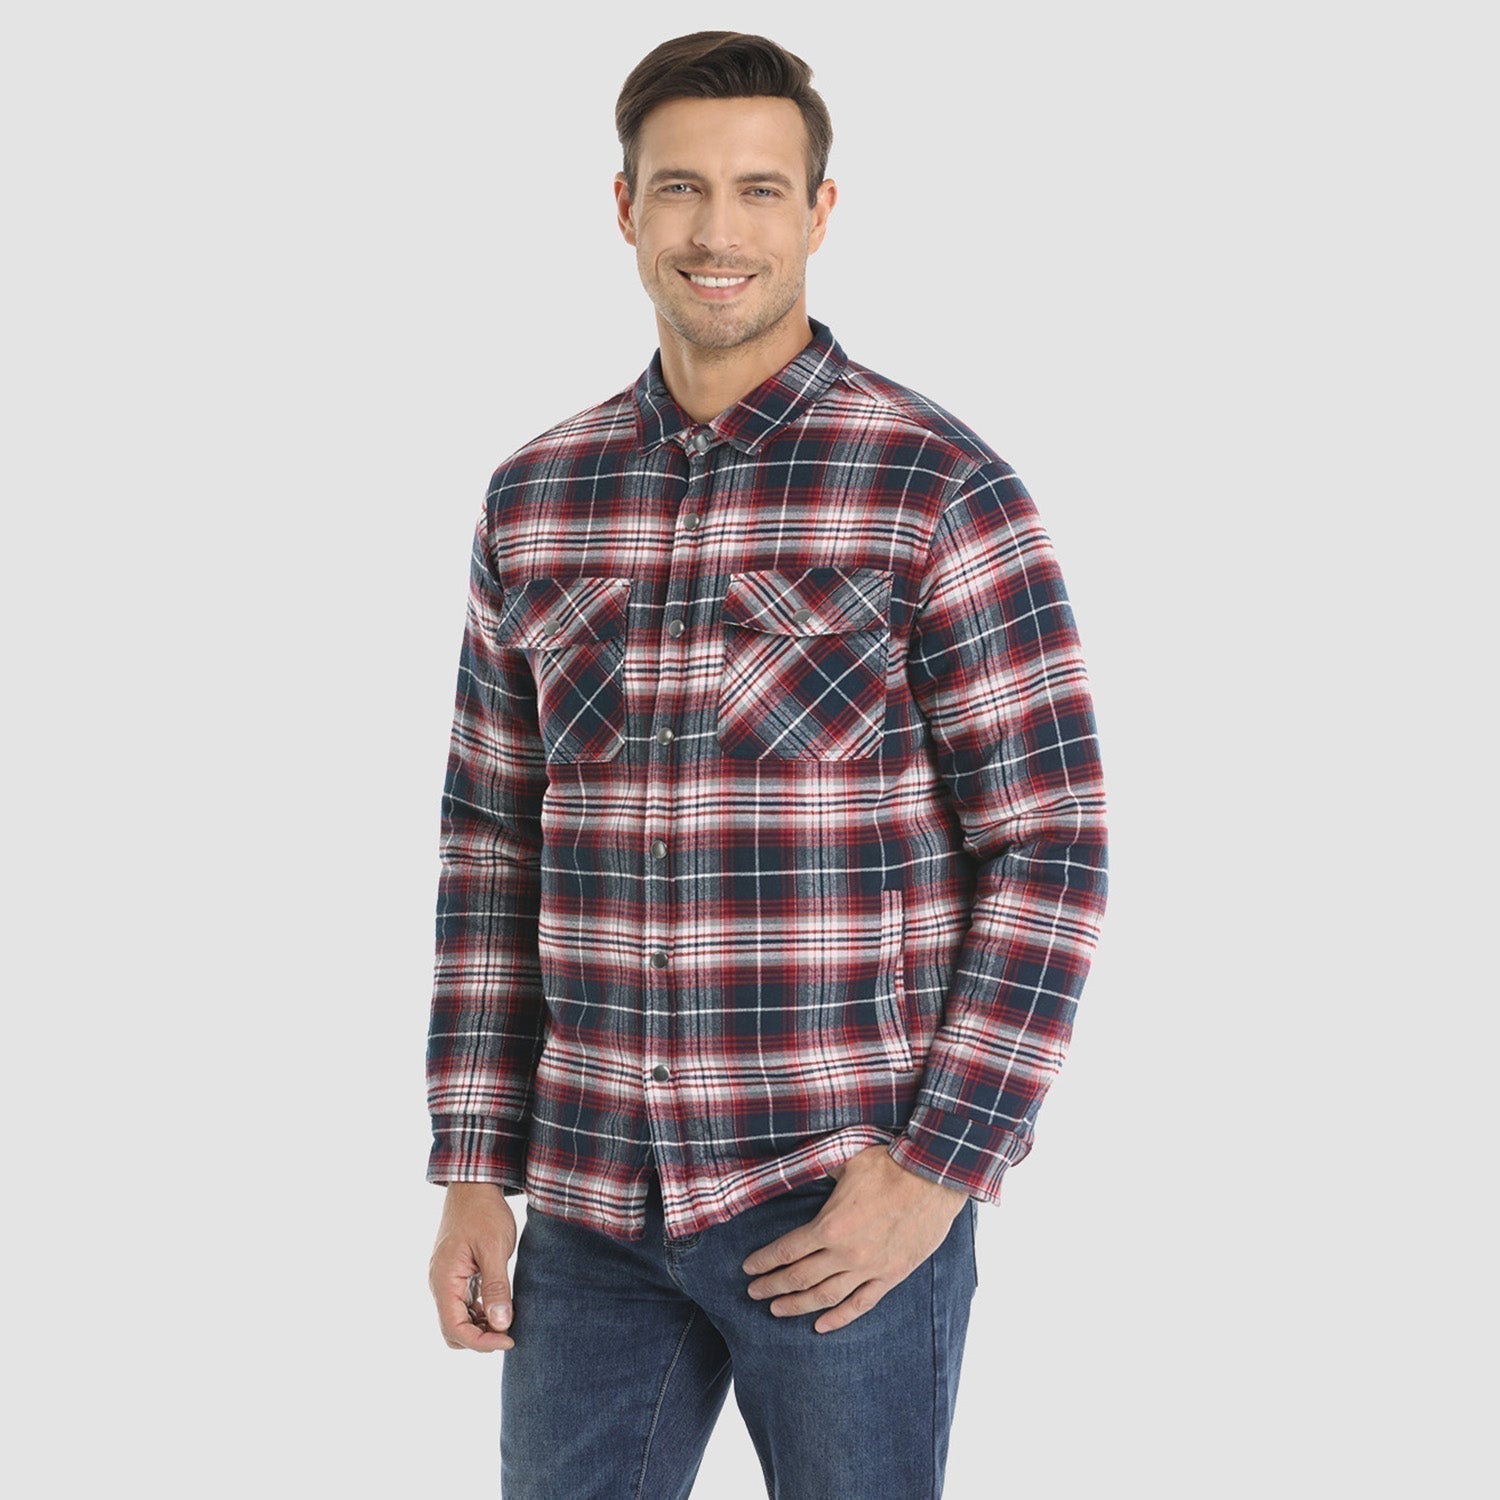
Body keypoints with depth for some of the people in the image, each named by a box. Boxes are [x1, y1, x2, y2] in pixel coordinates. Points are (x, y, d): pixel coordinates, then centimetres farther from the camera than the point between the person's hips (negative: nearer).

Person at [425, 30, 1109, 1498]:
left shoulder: (942, 490, -7)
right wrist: (473, 1171, 6)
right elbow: (494, 845, 10)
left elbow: (1049, 850, -8)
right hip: (594, 1208, 4)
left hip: (846, 1202, -4)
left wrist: (937, 1169, -14)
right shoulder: (536, 499, 7)